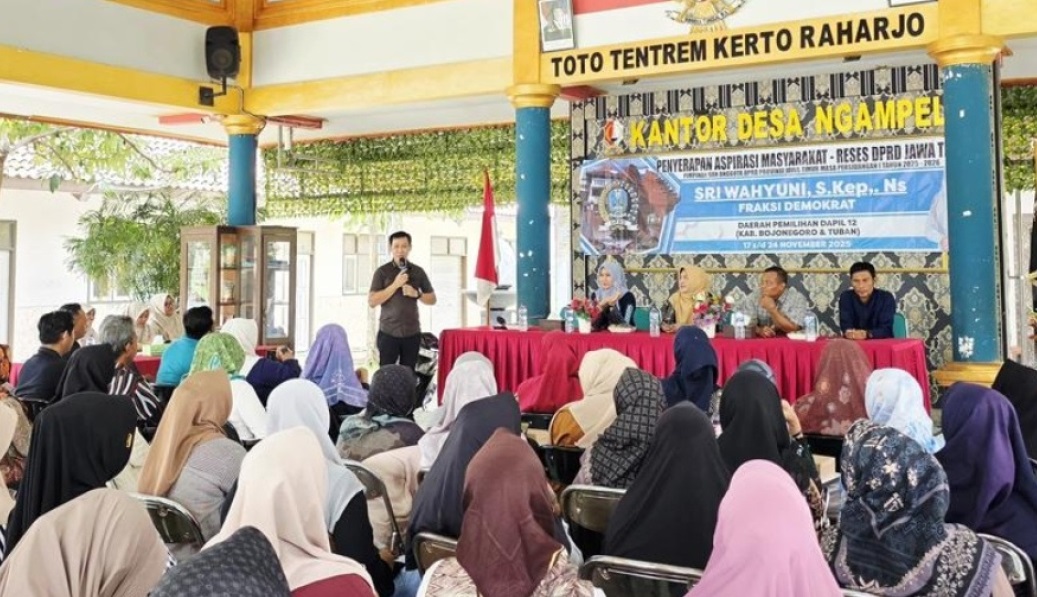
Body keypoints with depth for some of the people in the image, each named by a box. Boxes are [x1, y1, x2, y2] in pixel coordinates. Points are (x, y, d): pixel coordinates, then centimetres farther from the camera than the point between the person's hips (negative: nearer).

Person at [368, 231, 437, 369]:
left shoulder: (418, 272, 8)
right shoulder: (382, 272, -1)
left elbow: (432, 299, 12)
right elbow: (371, 302, -8)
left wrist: (416, 294, -8)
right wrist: (395, 285, -16)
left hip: (412, 333, 2)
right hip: (388, 333, -2)